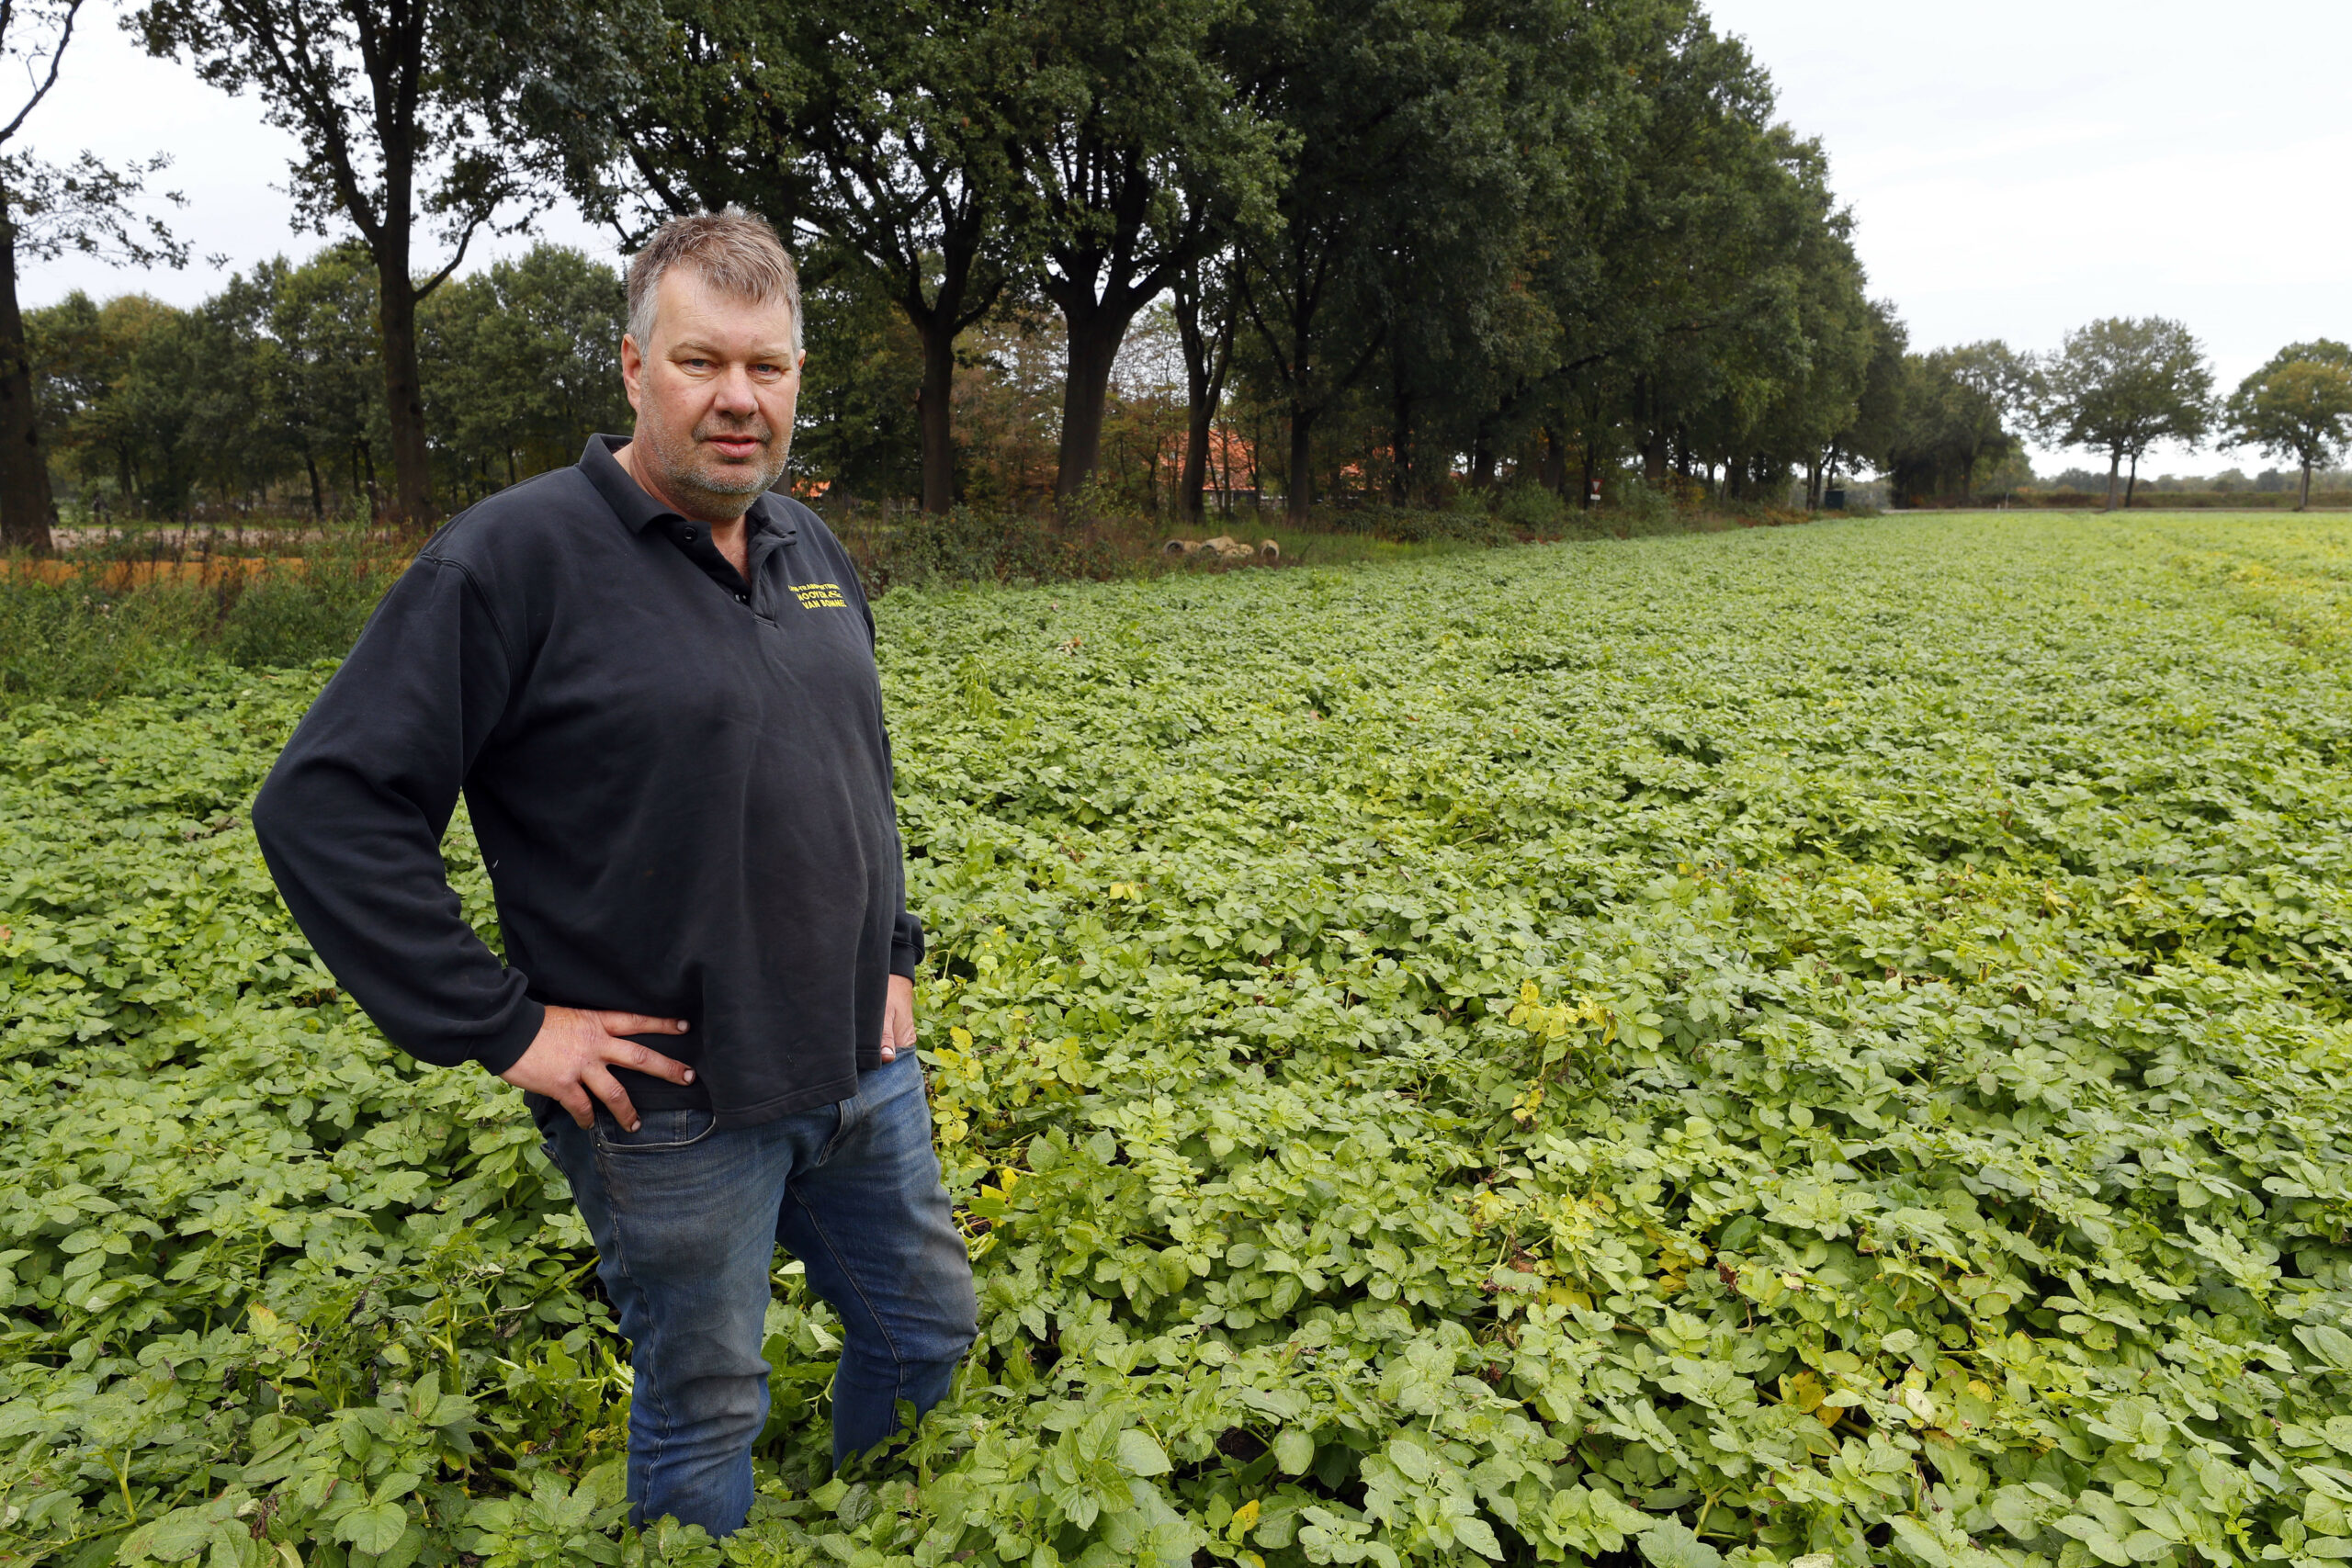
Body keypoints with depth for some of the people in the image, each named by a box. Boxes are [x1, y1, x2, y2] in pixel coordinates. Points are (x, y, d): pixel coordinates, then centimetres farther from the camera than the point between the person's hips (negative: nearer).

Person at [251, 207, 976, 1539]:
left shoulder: (815, 551, 7)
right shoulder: (514, 558, -15)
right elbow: (326, 806, -16)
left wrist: (893, 953, 12)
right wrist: (498, 1027, -16)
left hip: (864, 1068, 7)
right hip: (675, 1106, -6)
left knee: (929, 1334, 22)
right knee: (707, 1422, 13)